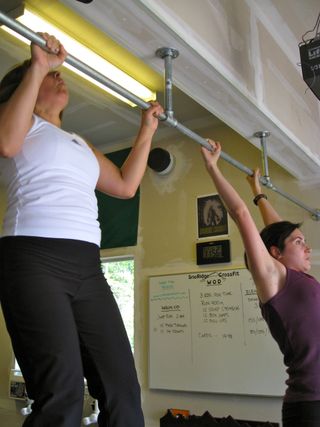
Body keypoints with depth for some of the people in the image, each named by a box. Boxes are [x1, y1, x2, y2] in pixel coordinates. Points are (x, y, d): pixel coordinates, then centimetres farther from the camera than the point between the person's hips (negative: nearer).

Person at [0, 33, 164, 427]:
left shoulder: (79, 143, 30)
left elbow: (125, 185, 26)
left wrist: (147, 131, 29)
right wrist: (38, 65, -9)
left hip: (86, 267, 7)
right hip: (34, 260, -6)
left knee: (123, 390, -1)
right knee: (62, 394, -17)